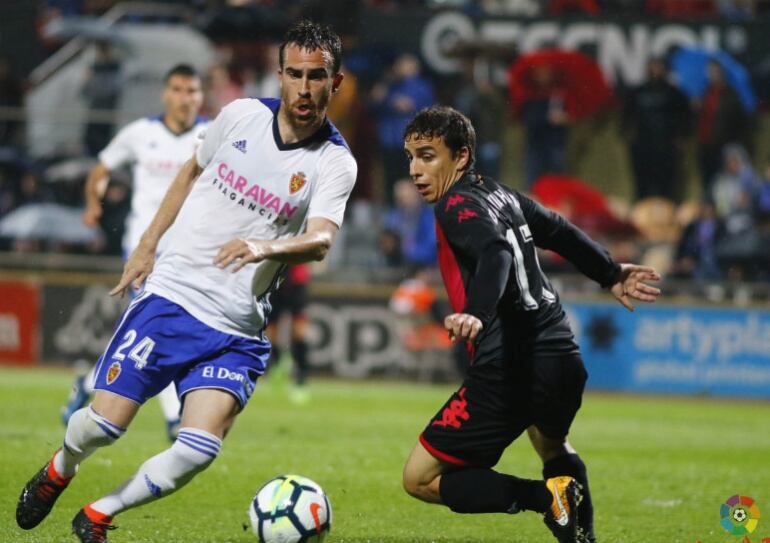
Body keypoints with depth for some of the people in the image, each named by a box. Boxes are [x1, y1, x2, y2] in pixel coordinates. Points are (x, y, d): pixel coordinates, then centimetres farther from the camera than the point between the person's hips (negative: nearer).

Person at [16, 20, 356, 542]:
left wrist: (266, 246, -41)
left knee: (199, 450, -17)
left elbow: (321, 239, -21)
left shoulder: (334, 162, -5)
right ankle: (60, 469, 27)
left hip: (237, 329, -1)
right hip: (171, 292, 1)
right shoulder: (242, 115, 2)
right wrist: (148, 245, 18)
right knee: (103, 424, -9)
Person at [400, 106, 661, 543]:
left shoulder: (457, 206, -9)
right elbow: (561, 233, 30)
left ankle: (546, 496, -14)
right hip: (562, 357, 9)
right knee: (554, 449, 40)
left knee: (420, 479, -2)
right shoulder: (501, 195, 15)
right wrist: (611, 274, 46)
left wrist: (478, 314, -47)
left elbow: (497, 254, -29)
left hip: (508, 371, -9)